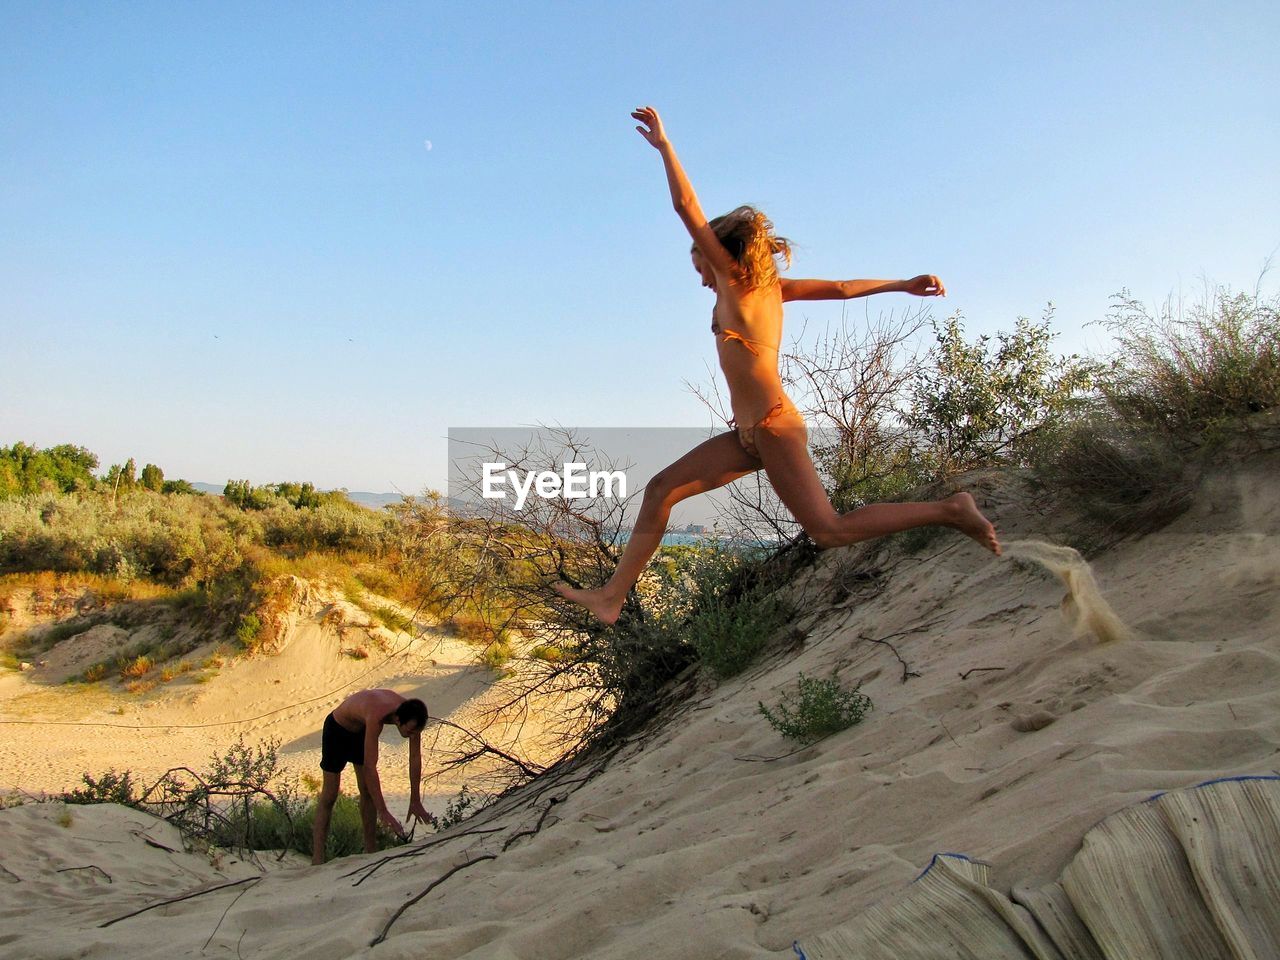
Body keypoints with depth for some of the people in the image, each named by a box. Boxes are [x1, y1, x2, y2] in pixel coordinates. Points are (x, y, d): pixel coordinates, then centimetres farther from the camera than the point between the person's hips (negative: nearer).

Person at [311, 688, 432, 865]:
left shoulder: (411, 715, -26)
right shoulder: (376, 717, -45)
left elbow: (415, 757, -16)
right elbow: (370, 767, -43)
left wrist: (415, 801, -13)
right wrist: (383, 811, -42)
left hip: (361, 730, 6)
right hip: (337, 729, -6)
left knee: (368, 792, 5)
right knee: (330, 794, -4)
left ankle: (370, 851, 13)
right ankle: (317, 858, 0)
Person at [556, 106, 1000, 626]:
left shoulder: (733, 280, -7)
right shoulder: (770, 287, 14)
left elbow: (687, 206, -9)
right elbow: (841, 287, 17)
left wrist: (663, 144, -3)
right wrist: (902, 284, 25)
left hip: (773, 427, -10)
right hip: (753, 433, 10)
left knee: (831, 530, -9)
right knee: (661, 490, 6)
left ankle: (949, 510, 1)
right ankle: (613, 597, 7)